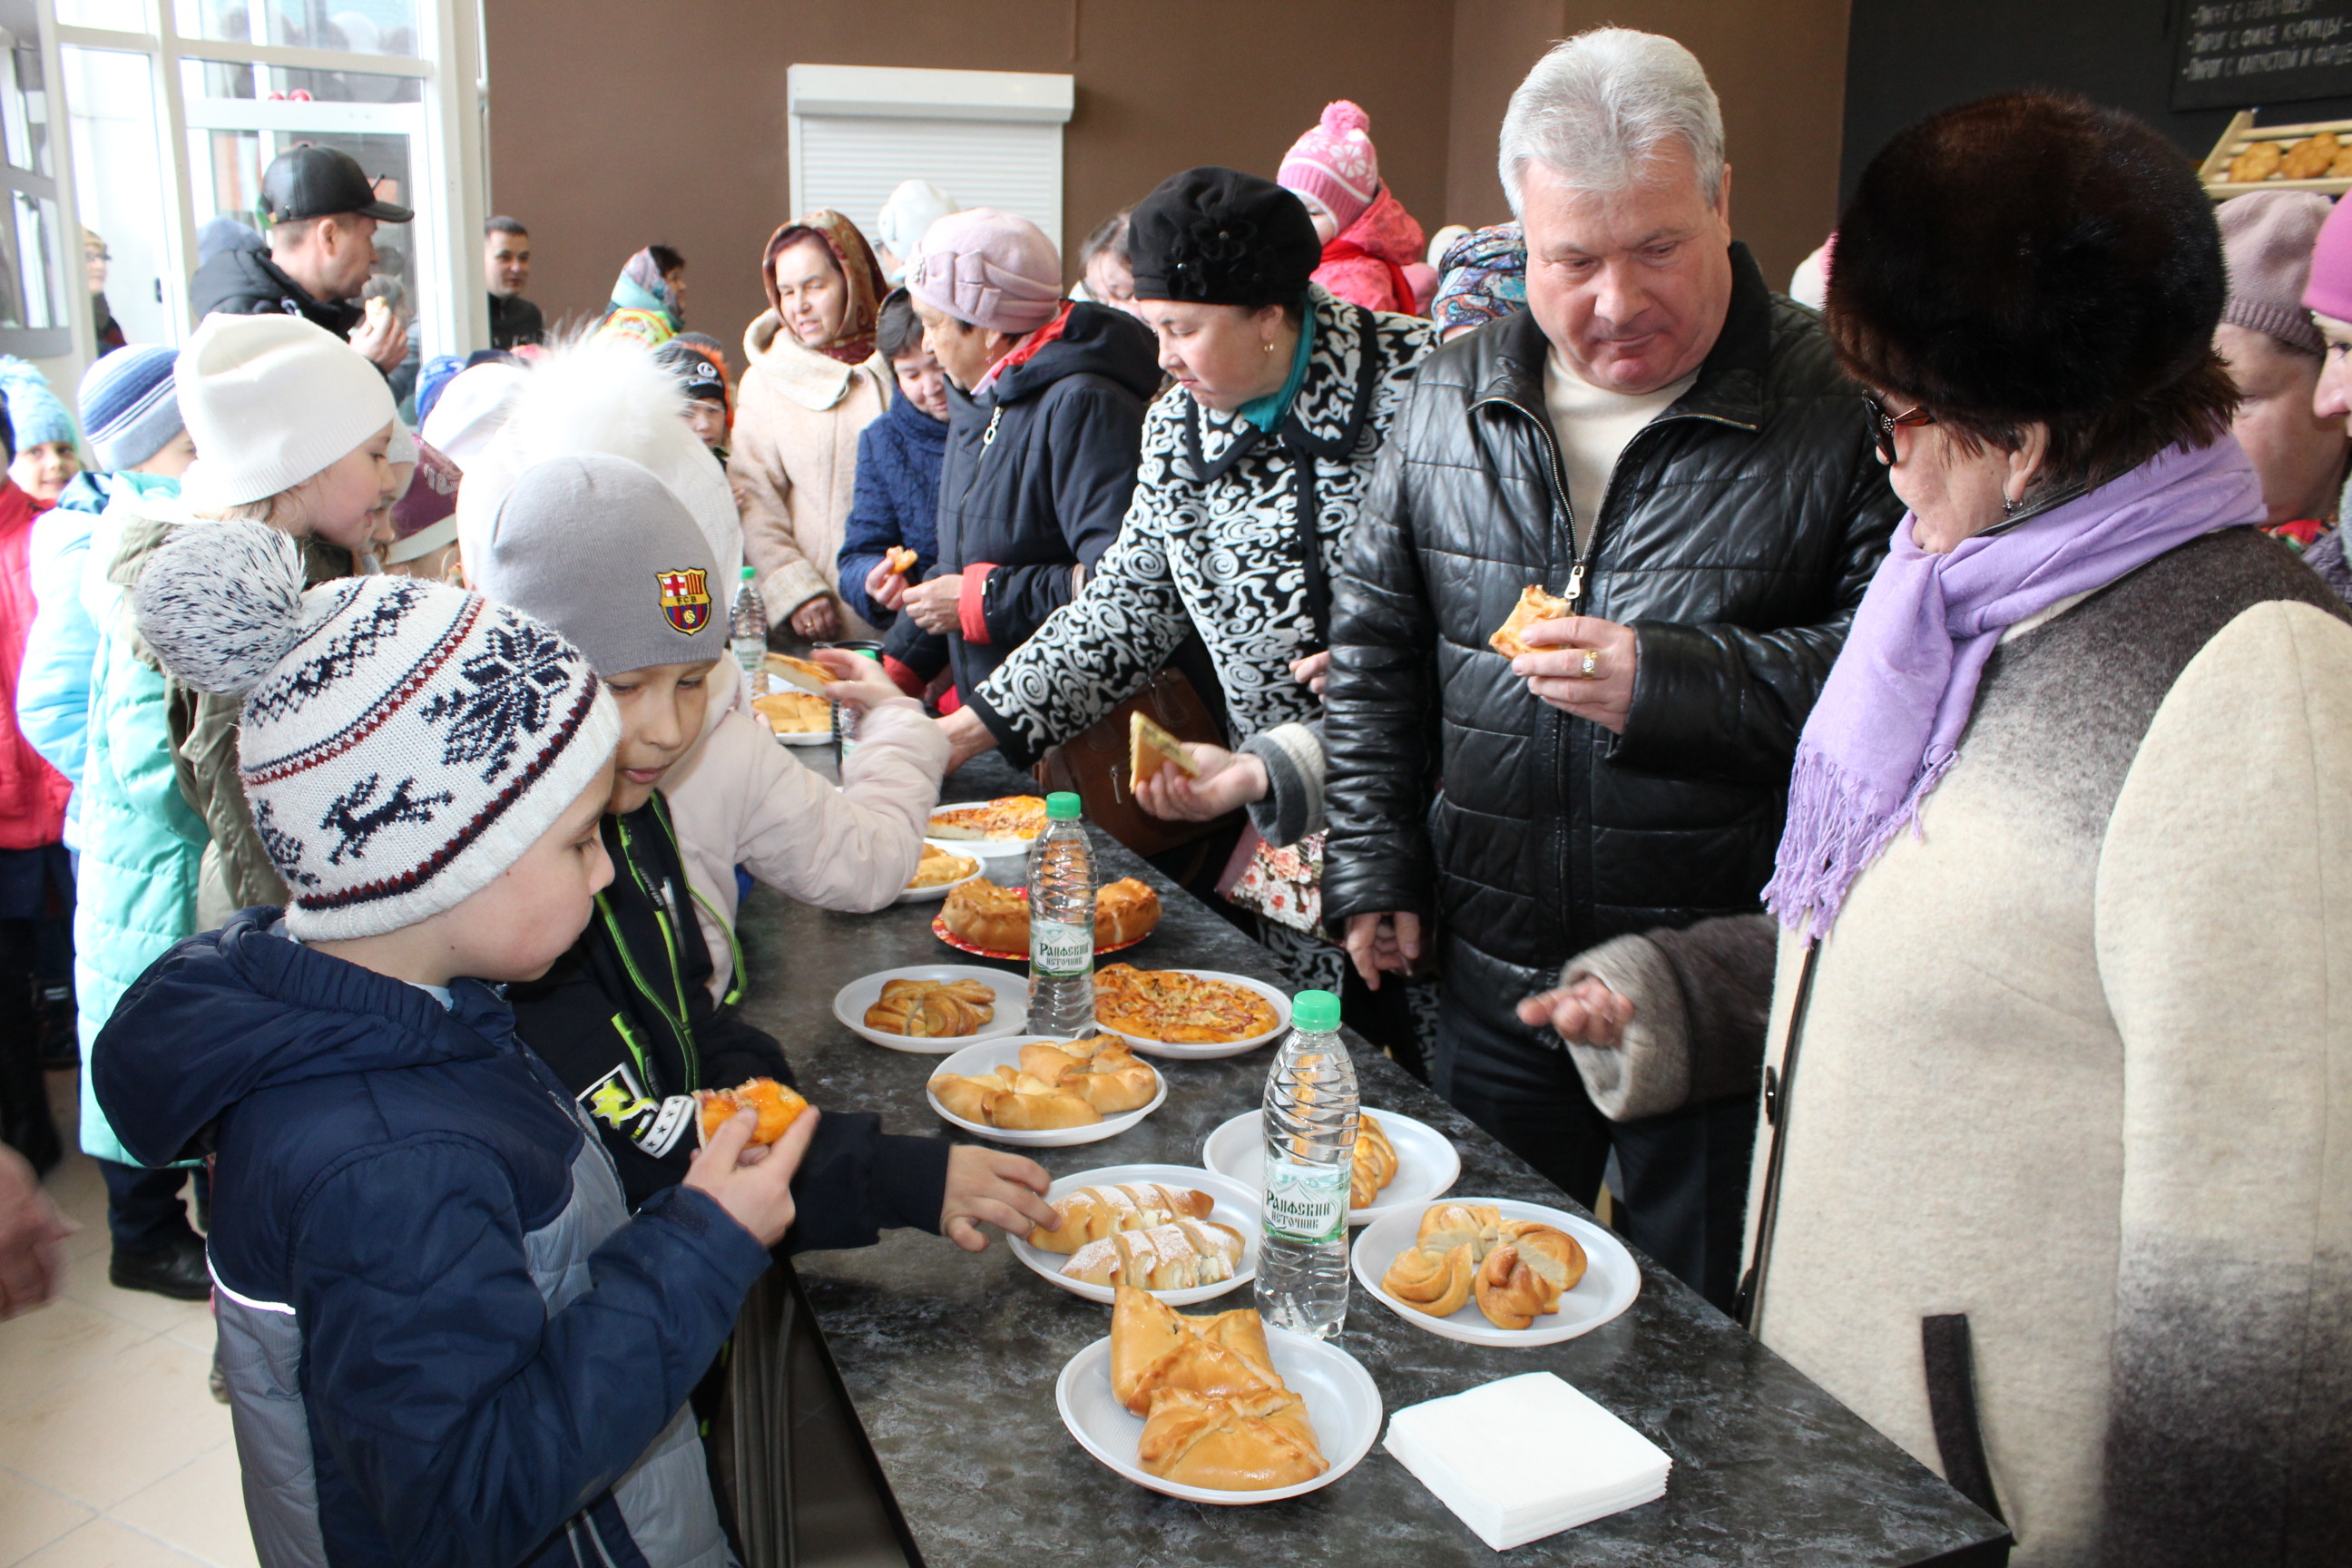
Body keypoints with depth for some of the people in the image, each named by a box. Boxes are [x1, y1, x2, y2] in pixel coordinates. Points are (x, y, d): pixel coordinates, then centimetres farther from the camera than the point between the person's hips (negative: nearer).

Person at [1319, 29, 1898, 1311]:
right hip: (1493, 977, 4)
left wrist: (1670, 683, -24)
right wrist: (1371, 871, 6)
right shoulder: (1450, 399, 4)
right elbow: (1375, 648, 10)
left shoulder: (1835, 409, -9)